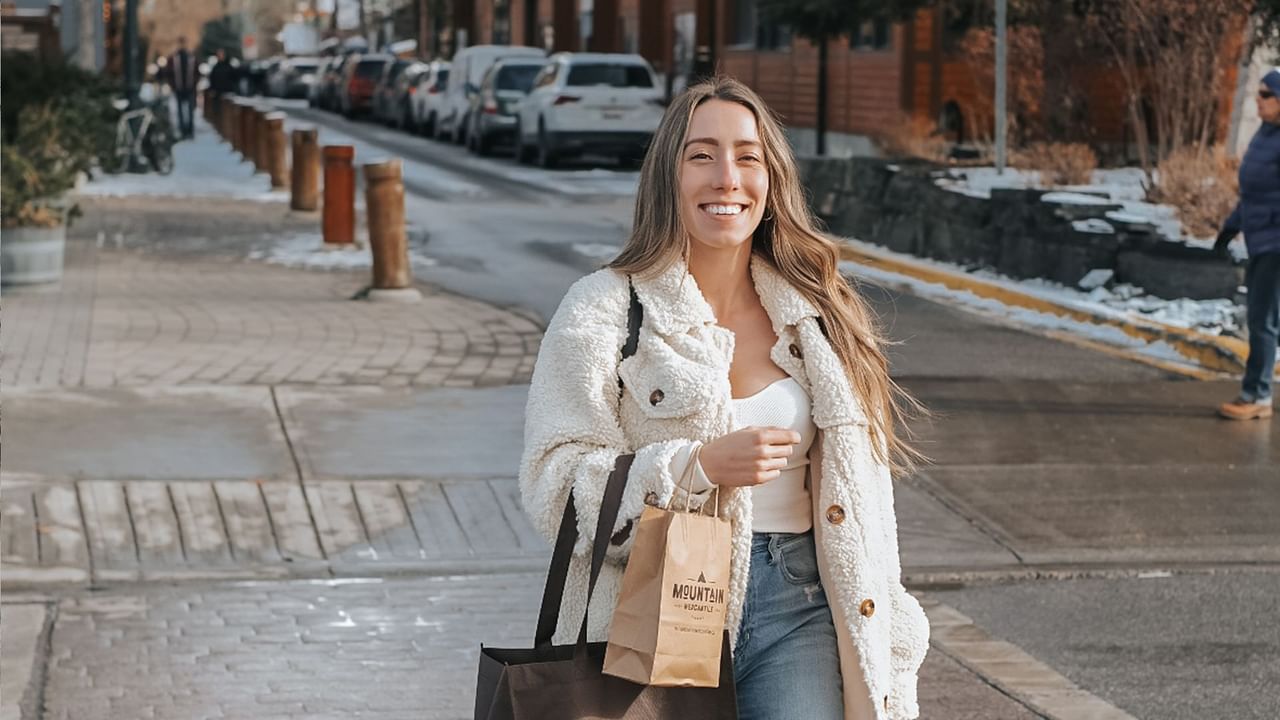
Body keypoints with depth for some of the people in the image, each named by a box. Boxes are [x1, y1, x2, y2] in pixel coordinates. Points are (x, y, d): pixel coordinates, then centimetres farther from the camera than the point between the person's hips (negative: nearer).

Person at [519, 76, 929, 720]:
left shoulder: (819, 315, 11)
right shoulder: (604, 309, -1)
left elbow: (863, 503, 13)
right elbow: (552, 486, -8)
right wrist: (699, 465, -19)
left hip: (796, 615, 3)